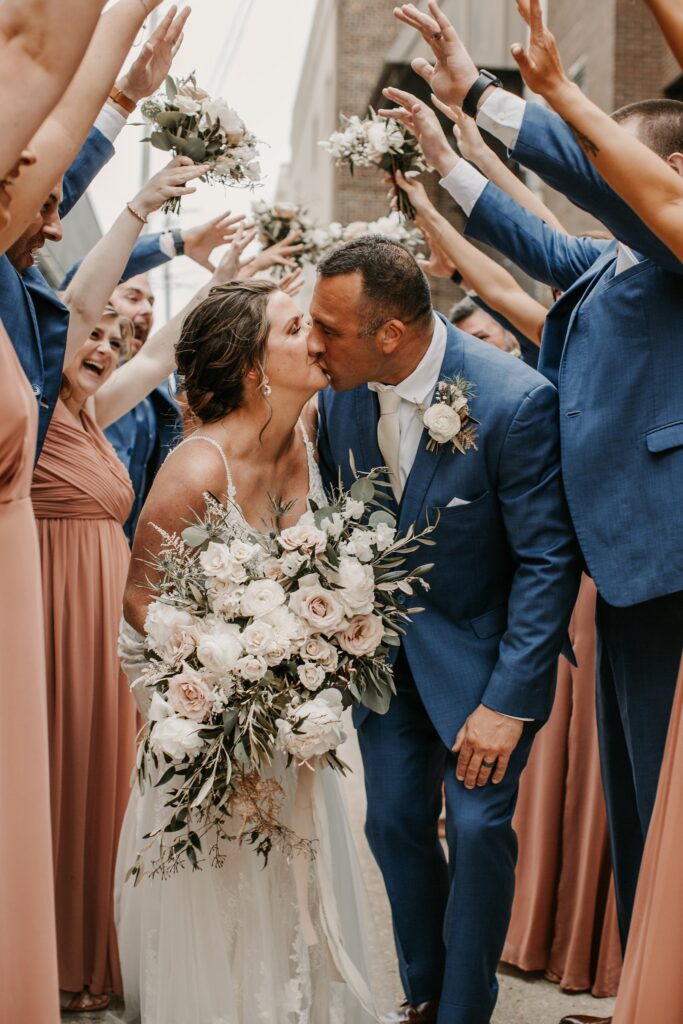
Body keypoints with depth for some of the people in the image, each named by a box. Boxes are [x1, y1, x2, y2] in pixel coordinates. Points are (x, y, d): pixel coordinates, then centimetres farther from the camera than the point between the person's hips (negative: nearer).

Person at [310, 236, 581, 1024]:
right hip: (384, 648, 5)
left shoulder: (515, 403, -26)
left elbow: (548, 561, -20)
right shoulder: (341, 392, -9)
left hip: (479, 650, -5)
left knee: (478, 827, -6)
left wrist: (508, 700, -21)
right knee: (394, 823, 8)